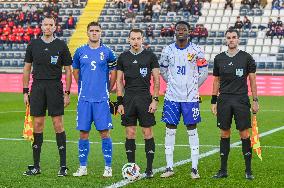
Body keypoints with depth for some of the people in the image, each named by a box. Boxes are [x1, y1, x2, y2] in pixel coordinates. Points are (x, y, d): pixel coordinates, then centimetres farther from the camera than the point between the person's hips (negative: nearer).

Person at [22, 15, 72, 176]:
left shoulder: (61, 45, 2)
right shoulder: (33, 45, 9)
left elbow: (68, 71, 4)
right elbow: (27, 69, 12)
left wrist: (67, 93, -2)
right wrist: (25, 91, 6)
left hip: (55, 87, -2)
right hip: (37, 87, 2)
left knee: (58, 124, -5)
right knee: (38, 124, 4)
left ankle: (63, 165, 1)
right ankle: (36, 166, 10)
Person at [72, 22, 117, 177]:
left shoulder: (107, 52, 3)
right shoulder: (80, 52, 7)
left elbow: (114, 72, 11)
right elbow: (75, 70, 21)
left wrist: (107, 89, 10)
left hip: (101, 99, -2)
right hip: (84, 98, 2)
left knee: (104, 132, -3)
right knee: (83, 133, 3)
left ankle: (108, 167, 4)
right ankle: (83, 167, 12)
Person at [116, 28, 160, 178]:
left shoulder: (150, 56, 3)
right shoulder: (123, 57, 9)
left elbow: (157, 79, 4)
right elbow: (119, 81, 11)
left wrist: (155, 100, -5)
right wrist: (120, 102, 3)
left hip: (145, 98, -2)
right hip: (128, 99, 2)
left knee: (148, 133, -2)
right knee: (130, 134, 3)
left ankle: (149, 168, 5)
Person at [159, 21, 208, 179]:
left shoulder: (196, 50, -3)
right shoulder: (168, 50, 3)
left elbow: (204, 72, 6)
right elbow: (163, 70, 18)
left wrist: (193, 87, 8)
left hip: (190, 97, -2)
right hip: (172, 97, 2)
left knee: (192, 130, 2)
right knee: (170, 131, 3)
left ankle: (195, 168, 7)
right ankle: (169, 168, 11)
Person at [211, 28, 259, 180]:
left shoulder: (246, 58, 2)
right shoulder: (219, 58, 9)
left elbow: (252, 80, 3)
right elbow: (216, 81, 14)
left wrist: (255, 100, -2)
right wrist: (213, 101, 9)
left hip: (241, 100, -2)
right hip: (224, 100, 2)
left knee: (245, 134, -3)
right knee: (224, 134, 5)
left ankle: (248, 170, 4)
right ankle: (223, 170, 12)